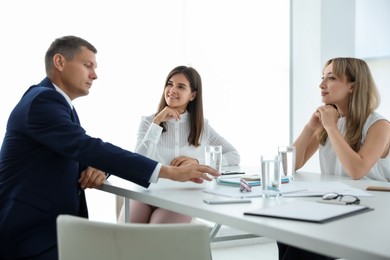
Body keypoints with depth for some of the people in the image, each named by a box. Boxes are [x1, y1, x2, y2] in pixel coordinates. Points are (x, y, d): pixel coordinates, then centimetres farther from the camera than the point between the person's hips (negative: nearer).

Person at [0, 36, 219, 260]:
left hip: (55, 223, 9)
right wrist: (168, 171, -30)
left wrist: (99, 168, -10)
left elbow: (84, 153, 16)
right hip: (30, 231, -8)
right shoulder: (42, 100, -17)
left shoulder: (60, 103, 14)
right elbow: (88, 147, -28)